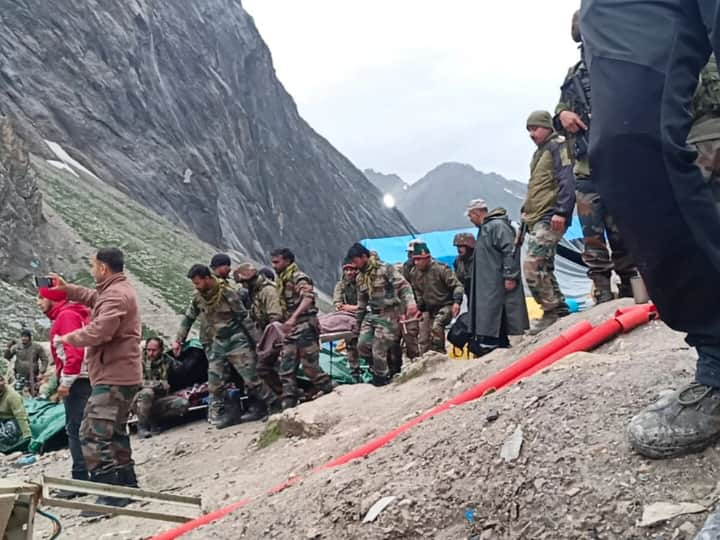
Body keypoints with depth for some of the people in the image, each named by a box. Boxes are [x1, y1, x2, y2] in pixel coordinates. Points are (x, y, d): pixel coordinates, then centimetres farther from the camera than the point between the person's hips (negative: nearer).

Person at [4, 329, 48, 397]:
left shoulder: (37, 347, -4)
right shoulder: (16, 347, 2)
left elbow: (44, 360, -1)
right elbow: (7, 357, 8)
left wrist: (41, 373, -11)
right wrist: (9, 348, -8)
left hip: (32, 376, -1)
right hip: (19, 375, 2)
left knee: (33, 394, 3)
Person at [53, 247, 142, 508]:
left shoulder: (116, 295, -18)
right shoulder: (118, 290, 16)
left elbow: (99, 331, -27)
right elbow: (95, 298, 36)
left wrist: (67, 338, -11)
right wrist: (67, 289, 31)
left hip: (113, 377, -11)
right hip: (121, 375, 11)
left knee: (93, 434, -12)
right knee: (114, 432, 20)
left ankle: (111, 494, -12)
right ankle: (127, 484, 28)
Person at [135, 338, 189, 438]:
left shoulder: (168, 361, 1)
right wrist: (160, 384, -22)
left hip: (161, 400, 3)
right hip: (141, 402, -3)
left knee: (184, 404, -19)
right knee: (147, 392, -36)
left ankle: (155, 420, -2)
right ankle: (142, 426, -16)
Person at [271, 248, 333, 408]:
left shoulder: (299, 278, -9)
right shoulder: (281, 281, 18)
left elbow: (307, 298, -27)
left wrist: (293, 318, -39)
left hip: (305, 327, -9)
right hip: (290, 329, 9)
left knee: (310, 366, -7)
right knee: (286, 369, 4)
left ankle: (330, 393, 9)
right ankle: (288, 405, 6)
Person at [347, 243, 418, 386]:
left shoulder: (385, 269, -11)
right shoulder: (360, 277, 12)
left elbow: (403, 285, -18)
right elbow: (361, 302, 20)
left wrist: (410, 302, -35)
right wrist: (358, 322, 22)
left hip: (388, 314, -7)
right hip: (371, 314, 7)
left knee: (378, 350, -8)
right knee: (362, 345, -4)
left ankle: (381, 378, 14)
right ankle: (377, 367, 21)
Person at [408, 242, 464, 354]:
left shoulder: (441, 269, -19)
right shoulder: (414, 273, 0)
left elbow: (457, 286, -17)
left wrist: (456, 302, -30)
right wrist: (420, 309, 14)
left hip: (446, 306, -7)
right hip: (431, 309, 7)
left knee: (436, 327, -30)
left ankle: (438, 352, -23)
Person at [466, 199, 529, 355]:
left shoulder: (498, 225, -10)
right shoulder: (484, 229, 23)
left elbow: (510, 251, -19)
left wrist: (510, 276, -23)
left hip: (498, 283, -10)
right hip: (486, 286, 10)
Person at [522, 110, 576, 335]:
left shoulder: (558, 146, -3)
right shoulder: (540, 153, 26)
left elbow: (567, 180, -16)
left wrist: (561, 211, -24)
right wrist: (527, 211, 24)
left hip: (550, 218, -10)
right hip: (536, 220, 10)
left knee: (533, 266, -17)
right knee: (543, 268, 10)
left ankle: (552, 312, -10)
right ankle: (560, 310, 16)